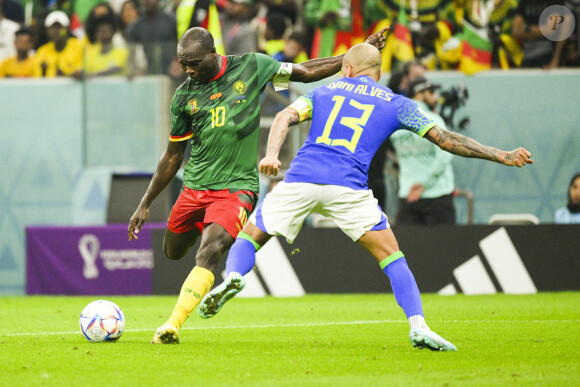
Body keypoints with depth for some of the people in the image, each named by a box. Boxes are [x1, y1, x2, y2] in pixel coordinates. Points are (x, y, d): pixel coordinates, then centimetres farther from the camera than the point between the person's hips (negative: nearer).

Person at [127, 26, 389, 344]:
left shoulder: (251, 67, -3)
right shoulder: (184, 96, 3)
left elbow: (305, 72, 10)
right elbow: (173, 155, 13)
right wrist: (145, 205, 13)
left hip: (236, 188, -4)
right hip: (194, 187, 4)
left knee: (208, 252, -24)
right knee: (172, 252, 15)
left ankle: (172, 325, -29)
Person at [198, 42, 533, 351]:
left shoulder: (325, 91, 24)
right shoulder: (395, 104, 19)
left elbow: (286, 117, 8)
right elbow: (444, 138, 15)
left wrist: (272, 155, -8)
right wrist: (501, 156, 20)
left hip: (300, 179, 1)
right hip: (348, 187, -1)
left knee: (251, 235, 18)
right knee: (391, 255, 8)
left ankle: (233, 277, -13)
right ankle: (418, 326, -9)